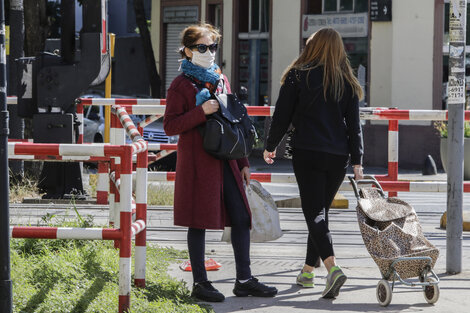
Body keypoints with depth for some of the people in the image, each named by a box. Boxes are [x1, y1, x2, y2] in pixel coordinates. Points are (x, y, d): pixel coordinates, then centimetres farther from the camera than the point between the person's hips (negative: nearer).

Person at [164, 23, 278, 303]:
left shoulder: (221, 80, 16)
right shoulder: (181, 85, -4)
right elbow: (170, 126, -10)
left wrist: (243, 162, 18)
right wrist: (201, 112, -21)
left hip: (226, 161, 6)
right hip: (198, 162, -6)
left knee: (241, 218, 4)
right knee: (200, 221, -1)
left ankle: (244, 279, 12)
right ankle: (200, 282, 8)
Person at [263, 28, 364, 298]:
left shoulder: (299, 76, -2)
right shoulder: (347, 82, 7)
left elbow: (282, 116, 0)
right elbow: (355, 124, 5)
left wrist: (271, 146, 13)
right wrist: (357, 161, 8)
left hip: (307, 154, -4)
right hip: (338, 157, 4)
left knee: (315, 213, -8)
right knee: (321, 211, 16)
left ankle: (333, 268, -28)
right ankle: (308, 271, 23)